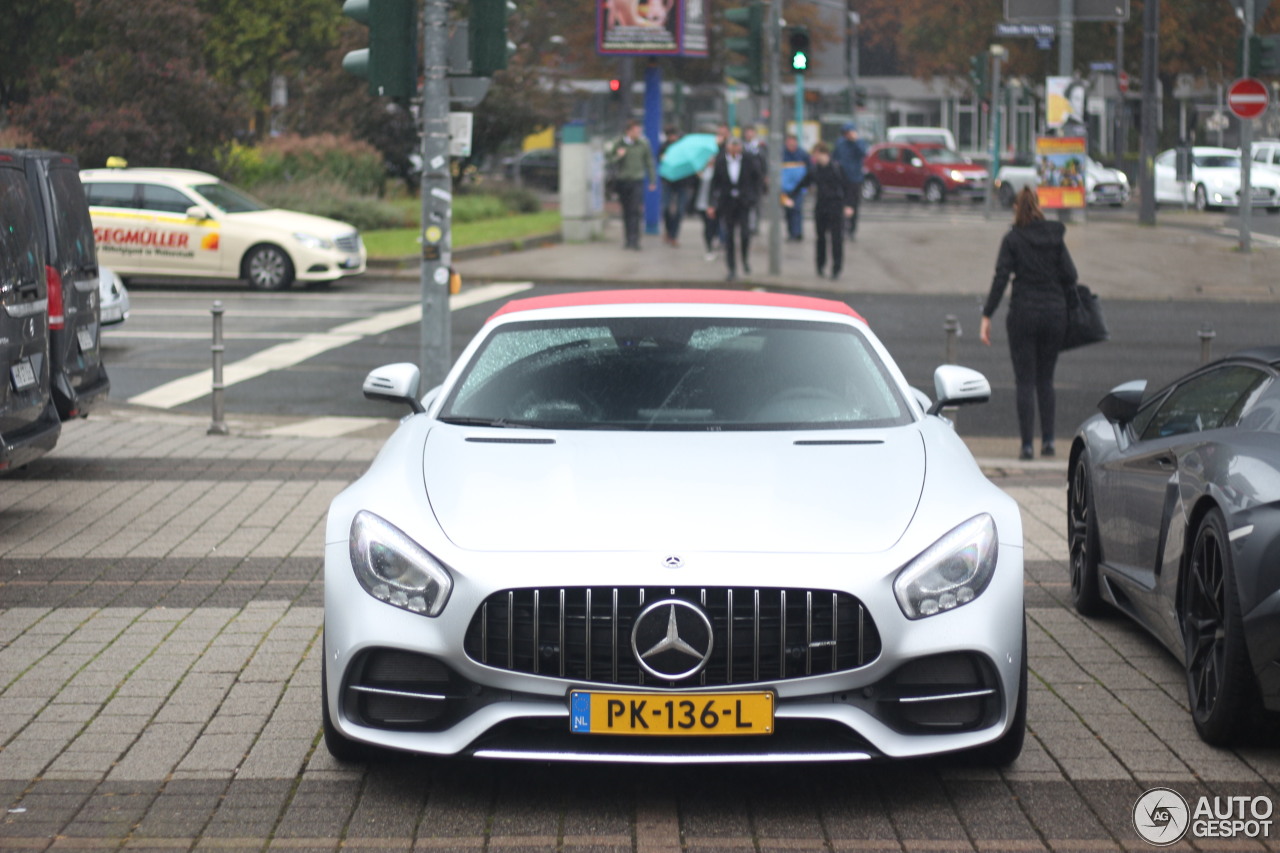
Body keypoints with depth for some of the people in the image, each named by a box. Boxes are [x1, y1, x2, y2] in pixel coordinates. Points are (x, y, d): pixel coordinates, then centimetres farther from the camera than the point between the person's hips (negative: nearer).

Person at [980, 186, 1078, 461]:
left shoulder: (1012, 239, -4)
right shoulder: (1055, 237, 5)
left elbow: (1000, 278, -9)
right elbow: (1070, 276, 1)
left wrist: (987, 317, -8)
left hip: (1023, 314, -3)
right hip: (1054, 313, 3)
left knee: (1025, 381, 1)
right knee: (1045, 379, 14)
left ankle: (1027, 444, -4)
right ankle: (1048, 439, 8)